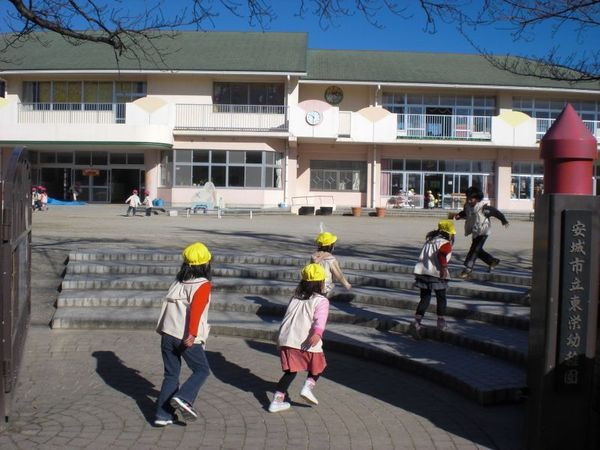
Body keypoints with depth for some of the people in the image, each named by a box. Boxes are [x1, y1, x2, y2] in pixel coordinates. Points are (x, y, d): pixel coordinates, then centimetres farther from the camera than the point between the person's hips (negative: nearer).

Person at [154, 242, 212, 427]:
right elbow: (196, 309, -21)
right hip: (187, 338, -6)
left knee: (171, 374, 14)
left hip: (168, 333, 6)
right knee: (202, 370, 11)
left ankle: (163, 415, 11)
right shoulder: (203, 285, -7)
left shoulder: (177, 282, 12)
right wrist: (192, 334, -29)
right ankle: (183, 398, -10)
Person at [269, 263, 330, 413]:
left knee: (290, 371, 15)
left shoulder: (295, 298, 21)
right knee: (317, 367, 20)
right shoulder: (321, 301, 3)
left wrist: (280, 339, 40)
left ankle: (277, 400, 7)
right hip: (306, 343, -5)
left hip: (287, 339, 5)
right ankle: (308, 386, -1)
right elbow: (320, 319, -16)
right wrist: (318, 333, -33)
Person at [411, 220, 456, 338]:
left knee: (425, 298, 11)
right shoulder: (446, 244, -7)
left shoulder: (430, 240, 15)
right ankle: (441, 321, 20)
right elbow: (441, 254, -23)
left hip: (421, 272, 6)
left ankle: (417, 321, -3)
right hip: (436, 274, -6)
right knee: (441, 298, 15)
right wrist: (444, 268, -27)